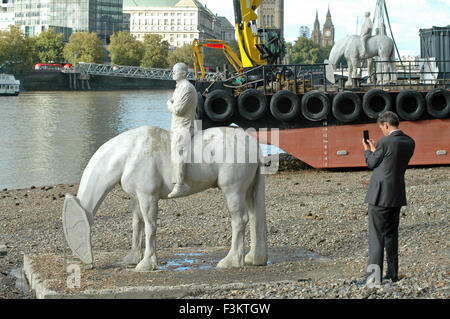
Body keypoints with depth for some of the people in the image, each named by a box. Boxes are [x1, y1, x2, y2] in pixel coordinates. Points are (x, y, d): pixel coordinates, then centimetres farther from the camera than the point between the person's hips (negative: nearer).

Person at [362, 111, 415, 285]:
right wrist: (375, 150, 25)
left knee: (376, 235, -4)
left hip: (380, 195, -7)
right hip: (397, 196, 7)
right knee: (391, 234, 17)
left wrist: (367, 150, 17)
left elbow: (372, 164, -3)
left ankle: (374, 275, -8)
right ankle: (392, 274, 22)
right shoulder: (410, 142, 6)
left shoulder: (384, 142, -16)